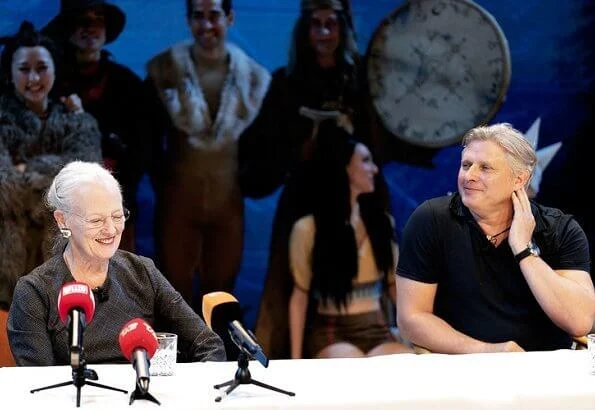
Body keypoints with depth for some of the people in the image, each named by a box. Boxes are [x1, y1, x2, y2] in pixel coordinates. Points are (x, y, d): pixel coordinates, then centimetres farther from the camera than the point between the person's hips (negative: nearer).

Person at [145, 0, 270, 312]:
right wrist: (160, 184, 2)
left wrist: (248, 181, 2)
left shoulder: (254, 76, 0)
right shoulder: (165, 68, -3)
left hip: (229, 200, 1)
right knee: (175, 291, 3)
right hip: (178, 197, -1)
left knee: (219, 292, 10)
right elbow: (152, 136, 2)